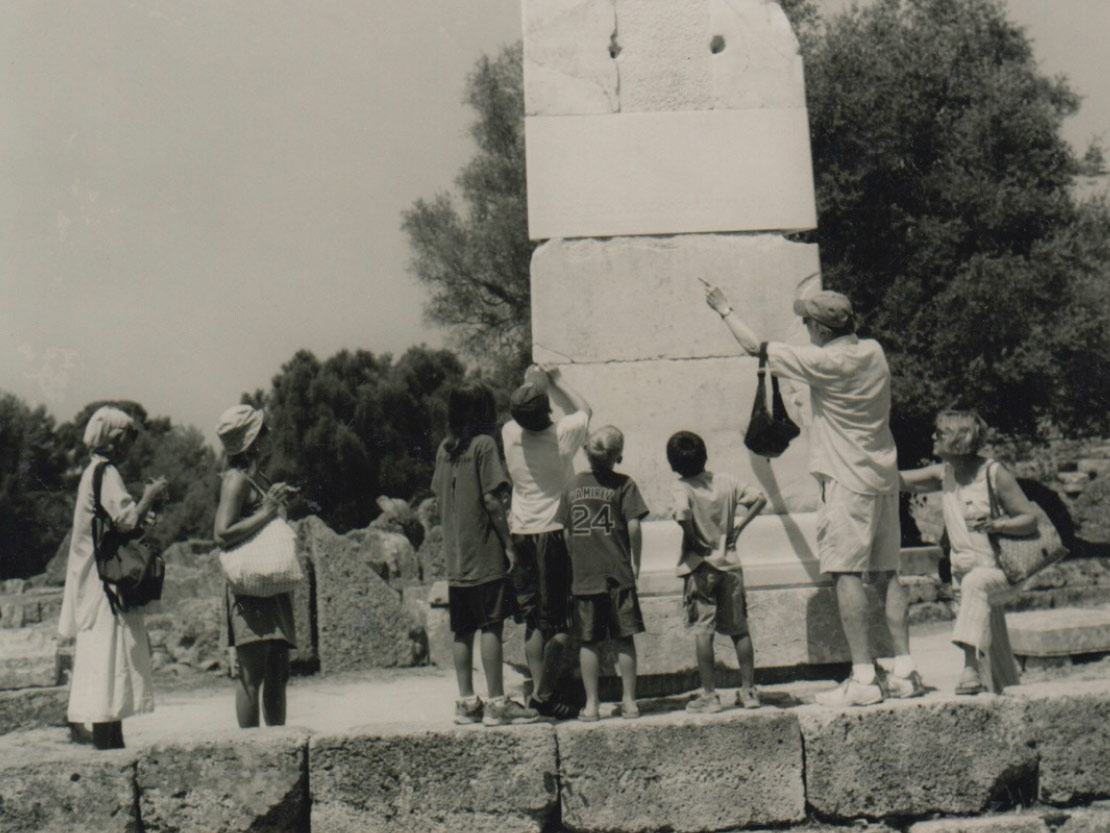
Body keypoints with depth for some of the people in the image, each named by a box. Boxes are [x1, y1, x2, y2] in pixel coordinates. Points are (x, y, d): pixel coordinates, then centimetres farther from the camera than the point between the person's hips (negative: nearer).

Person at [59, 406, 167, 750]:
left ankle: (112, 746, 14)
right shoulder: (106, 473, -13)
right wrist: (149, 496, -9)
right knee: (109, 660, -9)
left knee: (107, 666, 10)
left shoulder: (93, 472, 17)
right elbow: (127, 521, -22)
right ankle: (107, 743, -7)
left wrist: (144, 503, 14)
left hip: (97, 584, 10)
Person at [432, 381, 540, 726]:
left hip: (455, 555, 7)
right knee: (491, 626, -3)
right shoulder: (484, 444, -9)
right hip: (486, 554, -7)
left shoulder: (445, 448, 10)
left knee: (462, 630, 9)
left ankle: (466, 702, 14)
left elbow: (439, 498, 13)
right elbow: (491, 499, -14)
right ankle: (497, 703, 0)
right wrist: (508, 544, -9)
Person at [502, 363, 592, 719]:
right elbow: (584, 409, 11)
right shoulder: (563, 434, -12)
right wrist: (557, 380, 22)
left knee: (533, 619, 11)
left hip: (522, 534, 4)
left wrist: (529, 382, 30)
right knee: (559, 621, 1)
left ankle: (538, 689, 12)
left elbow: (518, 420, 22)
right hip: (556, 531, -4)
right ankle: (544, 693, -2)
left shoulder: (510, 435, -4)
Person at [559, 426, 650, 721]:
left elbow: (565, 531, 4)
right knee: (624, 639, 8)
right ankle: (629, 701, 12)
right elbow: (633, 526, -11)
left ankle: (591, 705, 9)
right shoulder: (624, 484, -5)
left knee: (587, 641, 7)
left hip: (583, 575, 2)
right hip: (618, 574, -2)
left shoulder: (573, 485, 3)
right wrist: (636, 563, 2)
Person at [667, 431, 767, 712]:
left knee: (702, 631, 0)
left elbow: (682, 513, -31)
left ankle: (709, 695, 1)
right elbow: (759, 498, -2)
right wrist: (739, 525, 2)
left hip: (700, 565, -4)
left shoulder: (681, 488, -12)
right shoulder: (726, 481, 1)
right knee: (739, 629, 12)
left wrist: (694, 539, -16)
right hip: (729, 562, 4)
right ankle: (749, 690, 17)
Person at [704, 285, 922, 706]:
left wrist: (724, 308, 9)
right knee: (886, 573, 10)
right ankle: (904, 670, 12)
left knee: (846, 573, -7)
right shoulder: (874, 351, 7)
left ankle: (863, 678, -9)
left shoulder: (824, 362, -13)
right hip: (883, 477, 8)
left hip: (846, 481, -8)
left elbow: (754, 346, -5)